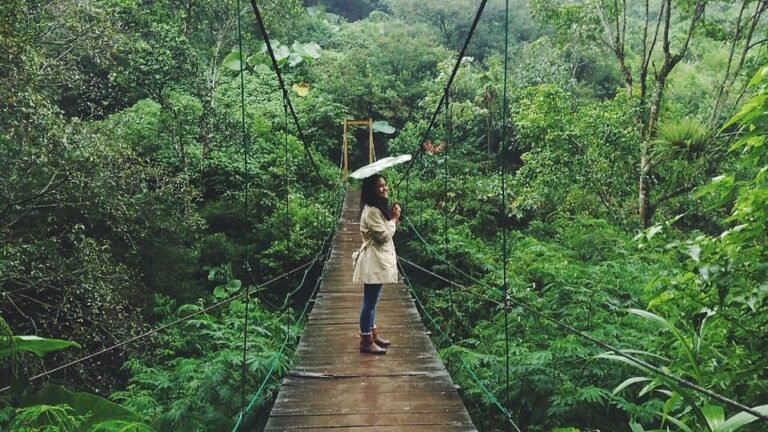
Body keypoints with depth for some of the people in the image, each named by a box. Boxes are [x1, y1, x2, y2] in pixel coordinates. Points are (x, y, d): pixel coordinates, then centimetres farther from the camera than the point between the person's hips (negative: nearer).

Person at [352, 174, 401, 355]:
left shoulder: (379, 208, 15)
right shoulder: (371, 211, -18)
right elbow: (384, 236, -19)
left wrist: (392, 217, 6)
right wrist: (394, 219, -7)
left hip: (378, 260, 11)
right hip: (373, 261, -11)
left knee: (372, 301, 18)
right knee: (370, 302, -4)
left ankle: (372, 334, 29)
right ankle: (366, 341, 4)